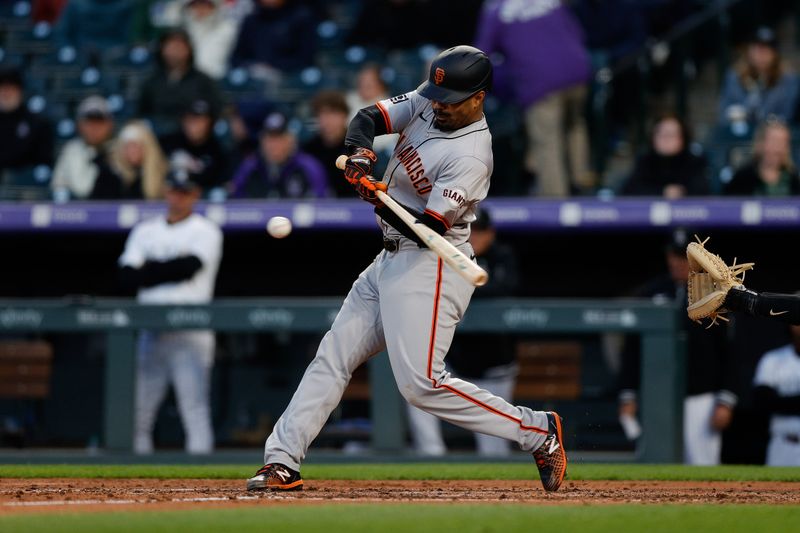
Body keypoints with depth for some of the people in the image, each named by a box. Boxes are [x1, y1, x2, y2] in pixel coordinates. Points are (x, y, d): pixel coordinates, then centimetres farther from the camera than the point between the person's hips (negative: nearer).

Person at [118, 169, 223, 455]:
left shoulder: (206, 231, 4)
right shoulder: (145, 230, 18)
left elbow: (190, 266, -13)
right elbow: (127, 275, 6)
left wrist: (149, 271, 0)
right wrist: (168, 270, -9)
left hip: (190, 333, -5)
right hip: (151, 331, 5)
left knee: (195, 407, -11)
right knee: (138, 410, 2)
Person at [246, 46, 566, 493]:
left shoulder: (471, 157, -22)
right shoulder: (427, 104, 2)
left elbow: (430, 227, -25)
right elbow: (368, 118, 0)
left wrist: (380, 200, -40)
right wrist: (362, 154, -22)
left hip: (430, 268, -9)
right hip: (393, 257, 9)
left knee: (421, 383, -17)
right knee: (333, 356, 8)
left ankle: (538, 432, -8)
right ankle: (282, 462, 11)